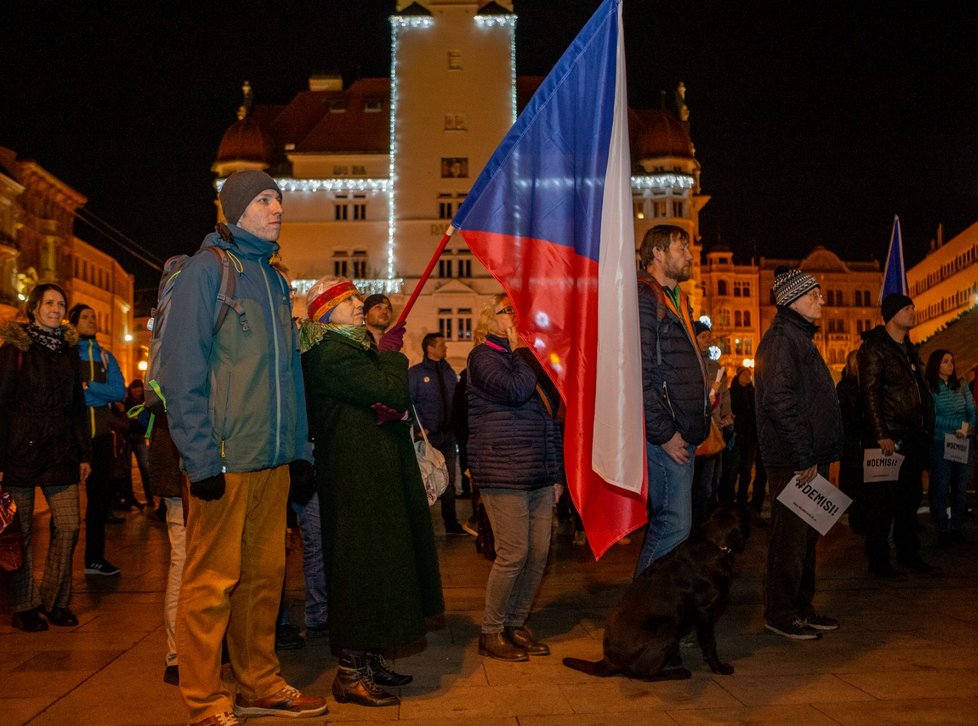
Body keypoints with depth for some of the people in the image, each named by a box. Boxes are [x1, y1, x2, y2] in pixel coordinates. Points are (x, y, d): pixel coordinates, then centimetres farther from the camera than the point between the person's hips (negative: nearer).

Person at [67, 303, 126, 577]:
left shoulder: (106, 356, 15)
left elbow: (120, 391, 2)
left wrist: (88, 387, -10)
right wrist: (99, 394, -12)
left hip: (101, 431, 5)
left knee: (101, 491, 7)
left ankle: (95, 557, 16)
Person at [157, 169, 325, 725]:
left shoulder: (274, 279, 19)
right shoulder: (208, 269, -4)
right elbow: (182, 367, -11)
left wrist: (300, 445, 13)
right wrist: (201, 458, -16)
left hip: (272, 459, 7)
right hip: (225, 458, -7)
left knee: (265, 575, 12)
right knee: (213, 581, 0)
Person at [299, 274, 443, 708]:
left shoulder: (352, 345, 19)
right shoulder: (329, 351, -14)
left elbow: (394, 402, 13)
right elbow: (392, 390, -21)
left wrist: (392, 406, -11)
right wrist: (391, 352, -3)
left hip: (375, 474, 10)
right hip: (359, 478, -10)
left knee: (375, 562, 14)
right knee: (365, 562, -7)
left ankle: (369, 662, 24)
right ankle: (351, 674, 1)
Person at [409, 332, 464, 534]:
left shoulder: (449, 372, 13)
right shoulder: (415, 372, -4)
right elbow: (407, 402, -11)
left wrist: (457, 426, 5)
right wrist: (420, 427, -18)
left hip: (448, 435, 6)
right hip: (427, 436, -6)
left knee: (449, 481, 12)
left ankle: (451, 523, 21)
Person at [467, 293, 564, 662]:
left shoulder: (529, 357, 21)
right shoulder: (483, 356, -3)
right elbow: (515, 390, -22)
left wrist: (557, 473, 20)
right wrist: (519, 349, -8)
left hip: (538, 474, 8)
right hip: (504, 473, -8)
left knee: (539, 552, 5)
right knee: (513, 554, -8)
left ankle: (516, 625, 19)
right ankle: (491, 633, 7)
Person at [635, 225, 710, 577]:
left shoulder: (677, 300, 21)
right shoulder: (643, 298, -12)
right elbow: (638, 376, -20)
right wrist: (664, 433, -18)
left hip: (681, 435, 10)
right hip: (665, 436, -10)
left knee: (666, 521, 14)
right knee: (675, 524, -8)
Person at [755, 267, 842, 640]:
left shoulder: (798, 336, 19)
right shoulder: (781, 337, -13)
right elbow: (779, 401, -22)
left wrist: (816, 455, 16)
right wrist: (804, 457, -20)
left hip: (810, 458, 10)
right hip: (792, 461, -10)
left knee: (805, 535, 15)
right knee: (790, 535, -3)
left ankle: (801, 607, 25)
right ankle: (779, 613, 6)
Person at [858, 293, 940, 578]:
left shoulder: (909, 349, 18)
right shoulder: (874, 348, -8)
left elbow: (921, 391, 21)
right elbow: (870, 393, -14)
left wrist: (926, 430, 13)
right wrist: (880, 435, -19)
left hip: (914, 437, 8)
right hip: (889, 438, -8)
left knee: (910, 499, 14)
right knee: (883, 501, -2)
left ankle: (909, 554, 24)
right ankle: (878, 561, 6)